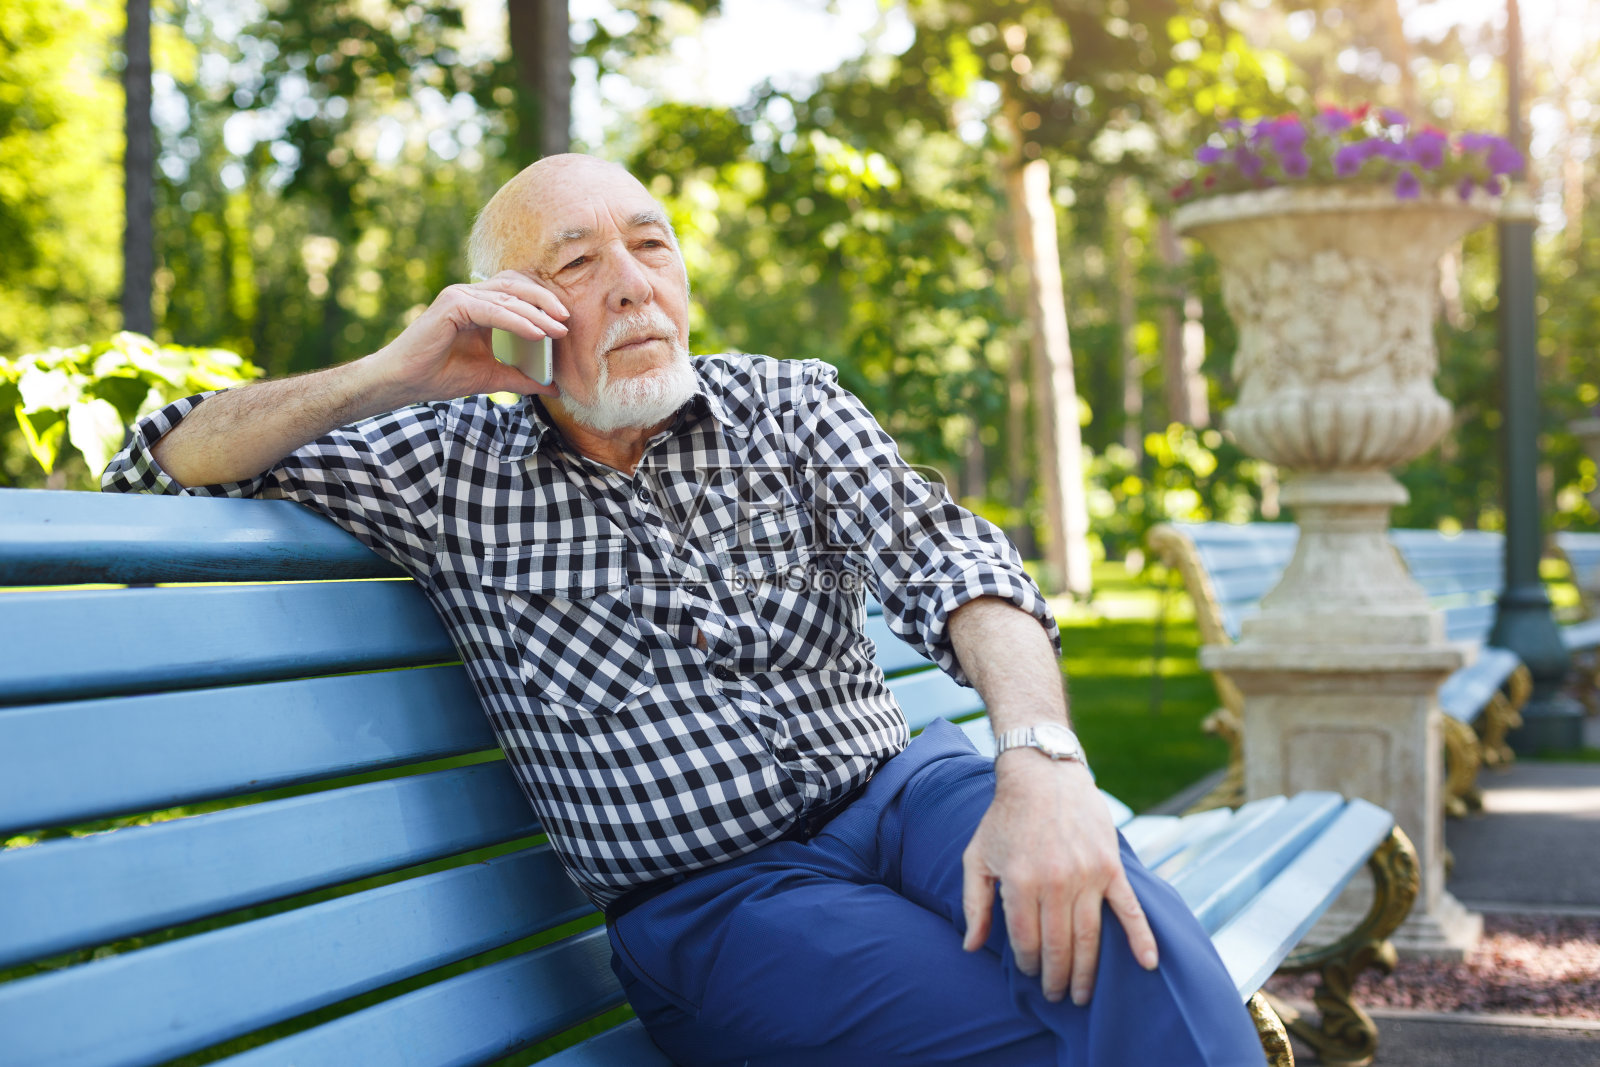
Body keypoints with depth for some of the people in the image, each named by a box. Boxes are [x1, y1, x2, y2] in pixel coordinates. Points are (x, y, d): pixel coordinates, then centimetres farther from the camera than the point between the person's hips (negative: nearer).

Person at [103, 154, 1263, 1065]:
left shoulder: (788, 404, 8)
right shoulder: (454, 465, 4)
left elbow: (946, 561, -8)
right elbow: (162, 470, 3)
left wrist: (1042, 758, -28)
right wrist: (387, 374, -12)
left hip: (898, 788, 3)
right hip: (710, 899, -2)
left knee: (1106, 925, -31)